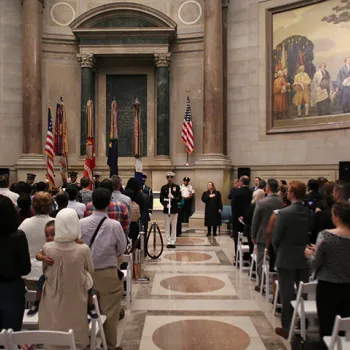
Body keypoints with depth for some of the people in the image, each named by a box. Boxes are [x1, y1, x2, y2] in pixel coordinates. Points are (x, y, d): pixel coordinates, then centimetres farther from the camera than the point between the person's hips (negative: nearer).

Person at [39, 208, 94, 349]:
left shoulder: (47, 248, -21)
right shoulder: (83, 249, -27)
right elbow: (90, 270, -6)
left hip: (54, 299, 1)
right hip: (75, 300, -1)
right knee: (76, 335, 21)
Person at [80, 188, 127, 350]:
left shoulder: (81, 223, -12)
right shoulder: (114, 225, -19)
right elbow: (122, 249, -6)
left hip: (87, 272, 3)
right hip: (109, 273, -3)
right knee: (109, 312, 12)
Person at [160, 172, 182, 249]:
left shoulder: (177, 187, 3)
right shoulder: (163, 187, 4)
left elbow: (180, 198, -1)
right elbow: (161, 199, 1)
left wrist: (173, 197, -18)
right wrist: (165, 204, -17)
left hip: (174, 209, 0)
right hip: (166, 209, 0)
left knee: (174, 226, 4)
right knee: (167, 226, 3)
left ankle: (173, 242, 11)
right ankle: (169, 242, 10)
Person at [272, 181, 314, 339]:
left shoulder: (284, 213, -19)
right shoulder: (311, 213, -6)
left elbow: (276, 238, -13)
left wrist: (279, 253, 6)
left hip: (286, 259, -4)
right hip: (305, 259, 5)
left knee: (287, 294, 7)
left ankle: (287, 328, 17)